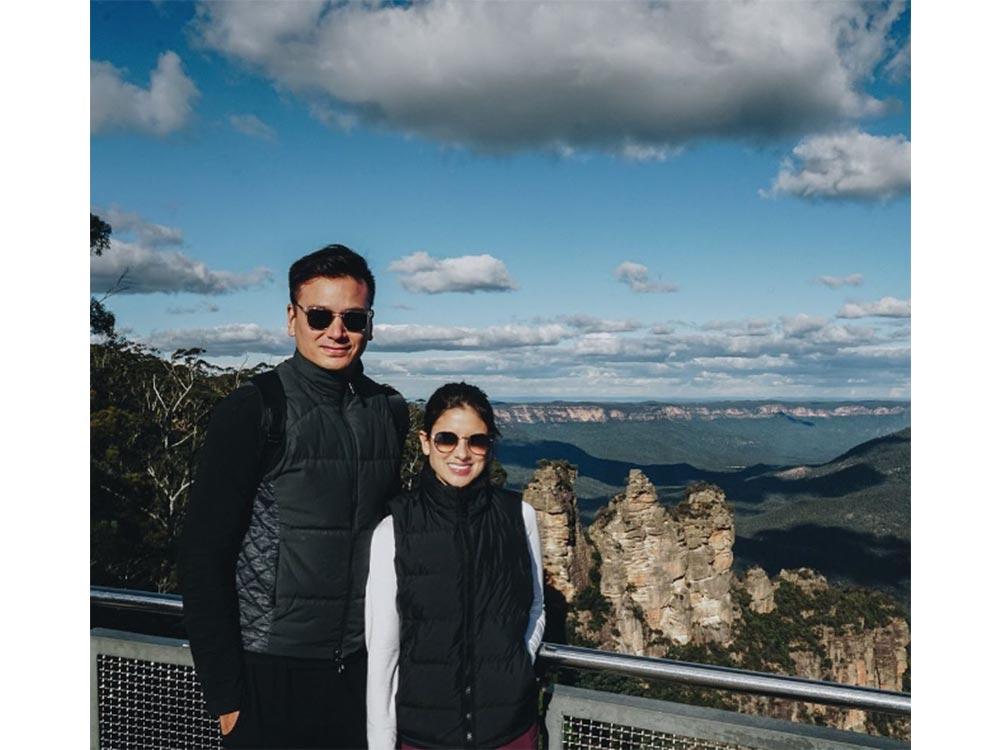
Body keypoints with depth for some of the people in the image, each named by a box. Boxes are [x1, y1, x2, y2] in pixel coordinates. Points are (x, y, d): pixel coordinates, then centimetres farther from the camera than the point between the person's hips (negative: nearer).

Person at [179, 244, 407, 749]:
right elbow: (204, 558, -11)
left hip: (364, 665, 4)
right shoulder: (253, 410, -11)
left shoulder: (389, 410, 4)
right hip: (272, 670, -4)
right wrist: (225, 692, -12)